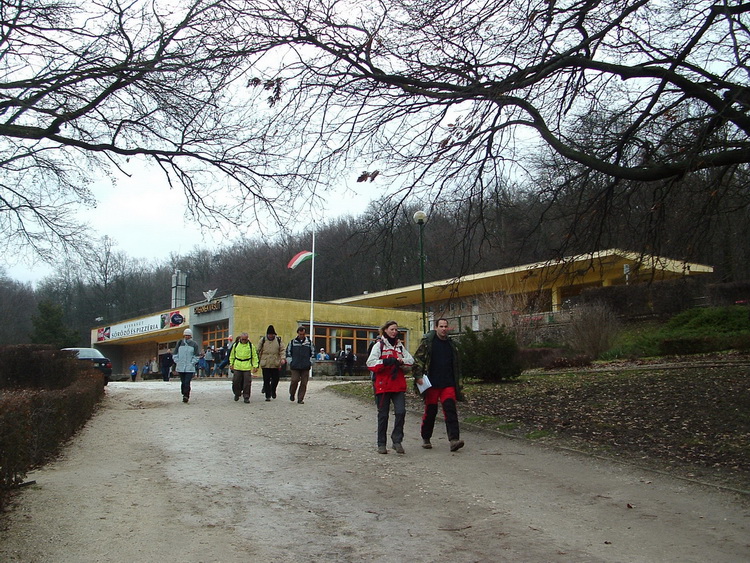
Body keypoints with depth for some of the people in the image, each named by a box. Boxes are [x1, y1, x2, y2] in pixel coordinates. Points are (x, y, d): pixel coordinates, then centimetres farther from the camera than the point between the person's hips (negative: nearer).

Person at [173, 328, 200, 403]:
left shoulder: (194, 344, 2)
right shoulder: (180, 343, 7)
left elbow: (196, 356, 4)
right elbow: (175, 353, 12)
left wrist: (192, 363, -6)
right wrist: (177, 361, 2)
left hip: (190, 368, -3)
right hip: (180, 367, 3)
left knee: (187, 382, -12)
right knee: (183, 382, 9)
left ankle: (186, 396, -9)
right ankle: (184, 395, 21)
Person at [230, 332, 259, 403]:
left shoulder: (251, 346, 2)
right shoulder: (236, 345, 7)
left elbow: (254, 356, 4)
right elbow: (232, 355, 18)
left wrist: (255, 366, -2)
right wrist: (231, 364, 15)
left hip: (247, 367, -2)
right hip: (237, 367, 2)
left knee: (247, 383, -3)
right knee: (236, 381, 2)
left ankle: (246, 397, 6)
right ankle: (237, 394, 25)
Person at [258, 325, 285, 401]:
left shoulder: (278, 340, 5)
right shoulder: (263, 340, 3)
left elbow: (282, 350, 5)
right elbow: (258, 351, 8)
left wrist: (282, 358, -11)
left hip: (275, 364, 1)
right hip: (265, 364, -1)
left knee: (275, 379, 5)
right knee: (266, 380, 0)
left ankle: (273, 391, 33)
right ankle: (268, 395, 9)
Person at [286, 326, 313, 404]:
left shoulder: (309, 342, 10)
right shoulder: (292, 342, 7)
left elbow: (312, 353, 18)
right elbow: (288, 352, 12)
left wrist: (310, 362, 9)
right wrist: (290, 362, 3)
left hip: (305, 367, 1)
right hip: (295, 366, -1)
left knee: (304, 383, -2)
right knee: (295, 380, -9)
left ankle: (300, 399, 5)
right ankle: (292, 394, 17)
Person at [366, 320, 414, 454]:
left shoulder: (400, 345, 17)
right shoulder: (379, 345, 3)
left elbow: (411, 360, 7)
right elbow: (370, 363, -10)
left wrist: (401, 361, -13)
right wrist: (386, 361, -23)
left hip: (398, 385, 3)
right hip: (382, 385, -3)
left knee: (401, 412, -10)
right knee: (383, 415, 3)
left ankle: (397, 441, 2)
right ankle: (381, 444, 14)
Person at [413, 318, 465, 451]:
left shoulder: (452, 345, 15)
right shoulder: (427, 341, 0)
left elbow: (456, 366, 22)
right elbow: (417, 359, -3)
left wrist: (458, 384, 20)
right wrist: (418, 376, -13)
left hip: (448, 384, 3)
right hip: (432, 384, -3)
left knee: (450, 410, -10)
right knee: (430, 411, 4)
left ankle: (454, 439, -17)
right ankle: (425, 438, 21)